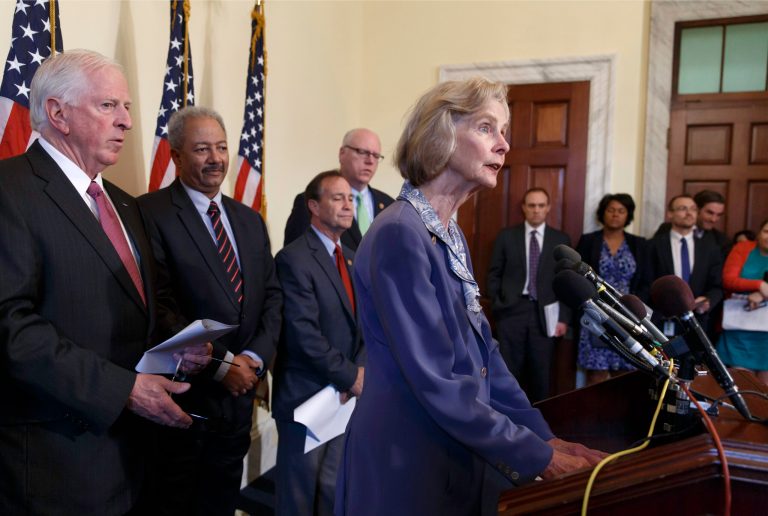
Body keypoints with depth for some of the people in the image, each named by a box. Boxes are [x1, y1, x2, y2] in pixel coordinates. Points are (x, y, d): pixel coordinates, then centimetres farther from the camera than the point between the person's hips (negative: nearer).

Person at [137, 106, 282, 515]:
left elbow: (271, 295, 9)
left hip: (240, 391, 6)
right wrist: (221, 363, -16)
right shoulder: (151, 213, -10)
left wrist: (255, 357, -6)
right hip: (183, 394, -5)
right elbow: (159, 306, -16)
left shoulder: (250, 219, 11)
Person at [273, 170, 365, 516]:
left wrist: (358, 372, -9)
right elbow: (304, 335, -22)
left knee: (335, 488, 20)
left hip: (347, 395, 7)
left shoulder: (352, 259, 10)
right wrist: (351, 376, -17)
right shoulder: (294, 258, -15)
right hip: (307, 395, -7)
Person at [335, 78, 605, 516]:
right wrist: (537, 457, -15)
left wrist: (544, 436, 3)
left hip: (452, 458, 8)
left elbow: (482, 352, 9)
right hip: (406, 463, -8)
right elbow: (436, 382, -23)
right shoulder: (400, 234, -21)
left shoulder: (451, 235, 7)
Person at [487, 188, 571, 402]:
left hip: (545, 313, 1)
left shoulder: (561, 240, 6)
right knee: (509, 370, 4)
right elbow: (494, 274, 6)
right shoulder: (506, 236, 5)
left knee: (541, 372, 7)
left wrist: (564, 317, -1)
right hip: (511, 310, -1)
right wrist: (496, 306, -2)